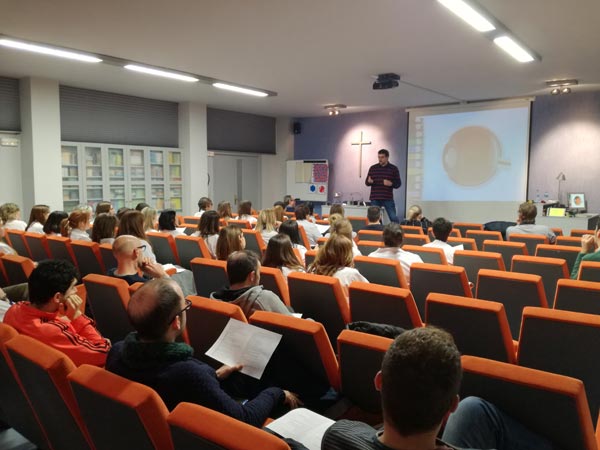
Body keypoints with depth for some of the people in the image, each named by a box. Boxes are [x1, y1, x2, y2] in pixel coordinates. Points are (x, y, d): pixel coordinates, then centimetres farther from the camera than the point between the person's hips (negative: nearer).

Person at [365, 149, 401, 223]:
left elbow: (398, 183, 3)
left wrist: (391, 184, -18)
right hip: (375, 199, 2)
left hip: (388, 198, -1)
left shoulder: (393, 168, 3)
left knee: (393, 218, -2)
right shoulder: (373, 168, 7)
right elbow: (366, 182, 10)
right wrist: (369, 181, -15)